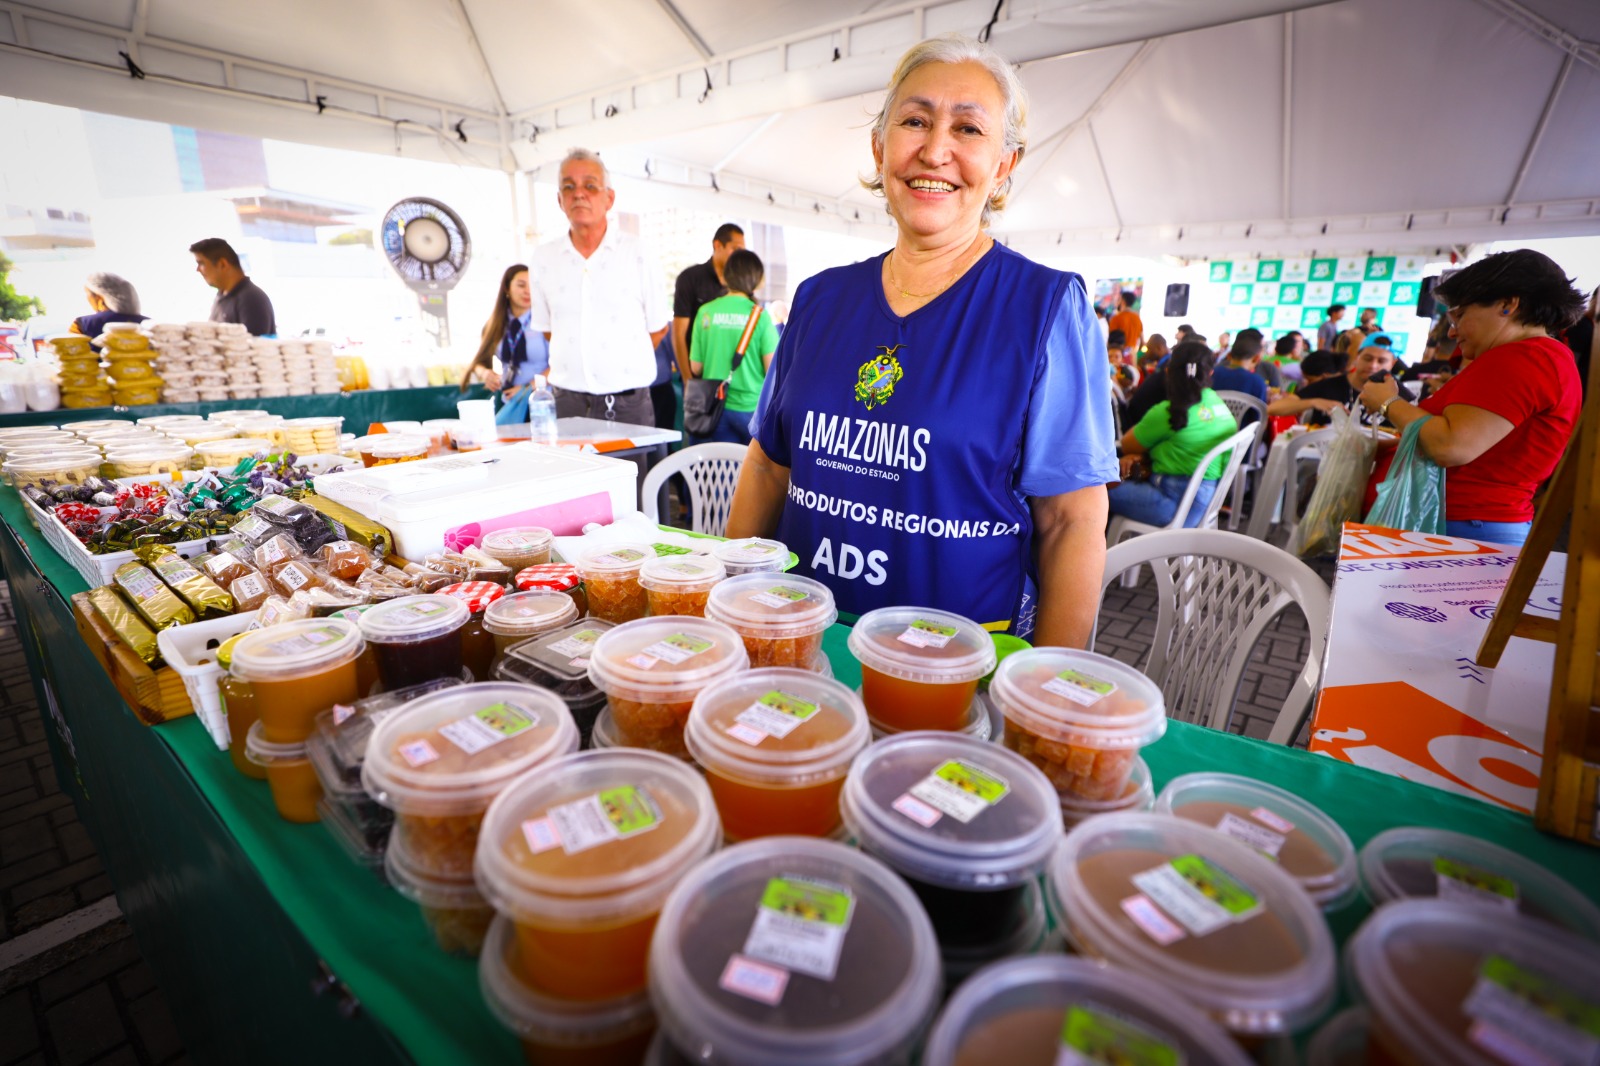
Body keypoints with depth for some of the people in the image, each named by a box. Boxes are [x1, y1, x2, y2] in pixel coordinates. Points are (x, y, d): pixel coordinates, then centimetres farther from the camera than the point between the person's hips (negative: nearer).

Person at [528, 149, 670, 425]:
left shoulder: (637, 253, 0)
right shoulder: (544, 258, 7)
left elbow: (658, 327, 6)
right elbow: (546, 328, 18)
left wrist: (623, 364, 8)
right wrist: (575, 363, 12)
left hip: (628, 402, -2)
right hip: (567, 401, 2)